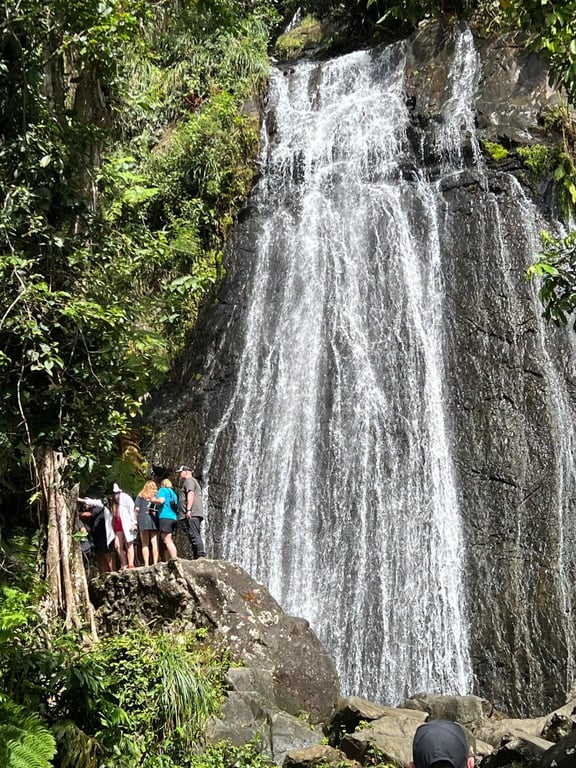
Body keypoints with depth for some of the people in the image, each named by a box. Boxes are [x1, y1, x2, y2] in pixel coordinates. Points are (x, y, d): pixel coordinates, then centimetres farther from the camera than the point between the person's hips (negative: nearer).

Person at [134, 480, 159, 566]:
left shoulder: (141, 495, 9)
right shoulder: (157, 494, 11)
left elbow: (136, 509, 2)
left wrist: (138, 517, 15)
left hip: (143, 520, -1)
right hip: (155, 520, 1)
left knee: (145, 544, 1)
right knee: (154, 543, 1)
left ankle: (146, 564, -6)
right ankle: (155, 563, -5)